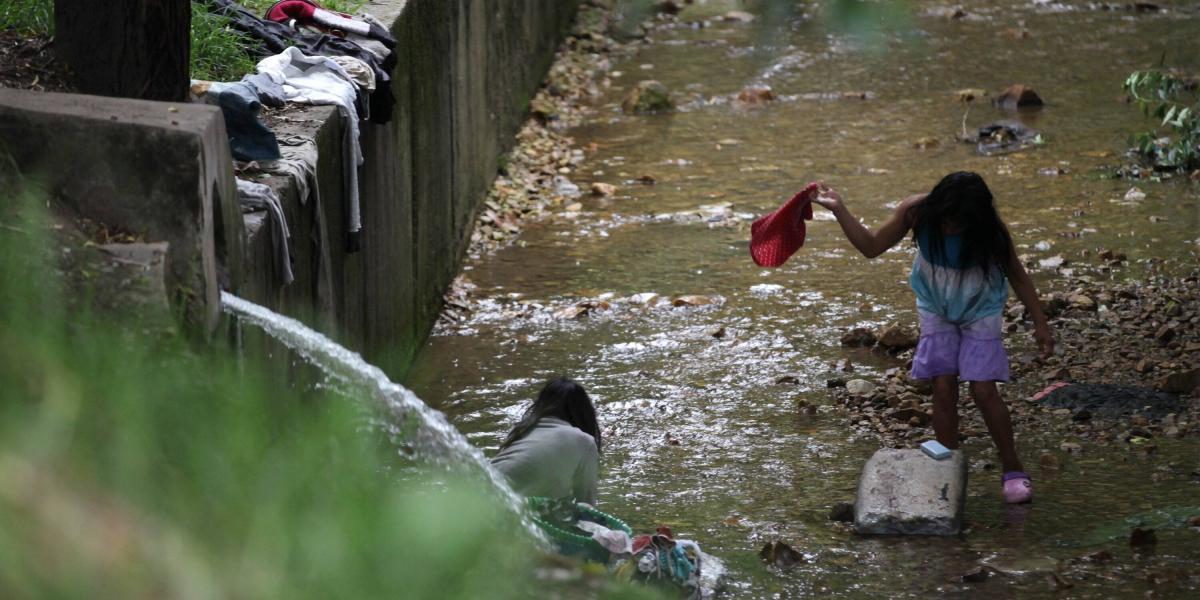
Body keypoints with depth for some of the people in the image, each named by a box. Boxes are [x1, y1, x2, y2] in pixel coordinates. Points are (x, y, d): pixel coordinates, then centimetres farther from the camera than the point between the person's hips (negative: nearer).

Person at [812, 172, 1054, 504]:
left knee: (984, 391, -8)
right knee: (943, 387, -4)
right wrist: (840, 210, -23)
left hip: (980, 313, -2)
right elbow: (872, 246, -11)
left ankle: (1013, 470, 7)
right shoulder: (917, 212, -24)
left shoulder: (990, 231, -29)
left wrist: (1041, 325, -9)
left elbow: (1017, 276, -14)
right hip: (936, 310, 2)